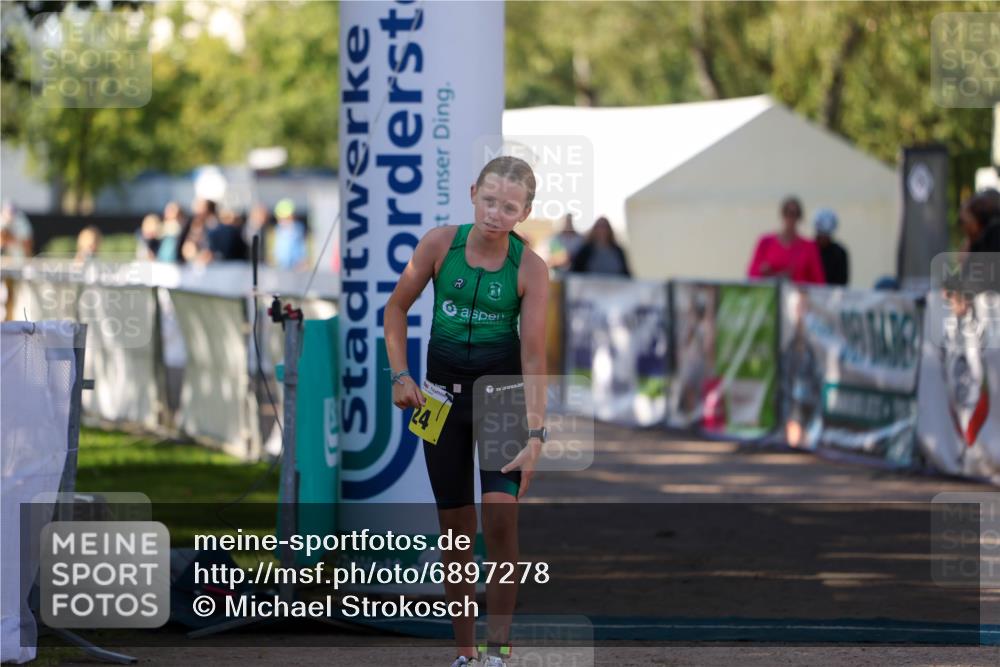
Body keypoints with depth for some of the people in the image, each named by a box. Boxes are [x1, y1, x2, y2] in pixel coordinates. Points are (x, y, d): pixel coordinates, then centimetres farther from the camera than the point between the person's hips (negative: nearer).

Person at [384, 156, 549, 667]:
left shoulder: (530, 267, -14)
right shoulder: (439, 244, -10)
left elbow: (533, 355, -15)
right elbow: (396, 308, 4)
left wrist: (535, 434, -20)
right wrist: (400, 376, -5)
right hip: (443, 392, 2)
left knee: (501, 515, -18)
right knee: (455, 524, 5)